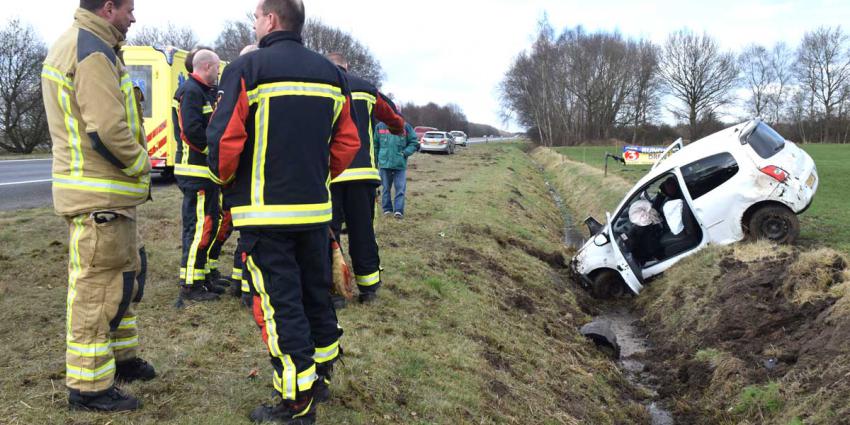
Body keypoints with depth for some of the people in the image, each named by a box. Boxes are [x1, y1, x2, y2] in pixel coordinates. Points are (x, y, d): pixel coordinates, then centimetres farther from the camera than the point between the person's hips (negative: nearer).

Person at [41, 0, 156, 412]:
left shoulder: (73, 45, 18)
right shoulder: (93, 51, -16)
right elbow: (108, 130, -26)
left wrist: (134, 167, 15)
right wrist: (141, 164, -9)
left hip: (107, 194, 11)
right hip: (99, 197, -11)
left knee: (128, 273, 21)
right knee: (96, 287, -3)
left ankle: (120, 357, 35)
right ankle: (88, 385, 8)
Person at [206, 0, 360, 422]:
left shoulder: (247, 68, -9)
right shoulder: (330, 74, 10)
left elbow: (224, 139, -14)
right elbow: (347, 142, 9)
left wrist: (225, 180, 5)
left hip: (265, 212, -6)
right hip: (316, 209, 6)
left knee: (279, 304, 1)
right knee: (317, 293, 18)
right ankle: (320, 376, 33)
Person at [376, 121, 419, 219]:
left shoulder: (406, 127, -1)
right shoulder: (380, 126, 3)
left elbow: (414, 143, 4)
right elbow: (375, 145, 11)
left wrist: (405, 153, -10)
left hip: (400, 164, -1)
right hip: (384, 163, 2)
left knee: (400, 188, -6)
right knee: (386, 187, 10)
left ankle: (398, 210, -4)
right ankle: (387, 209, 21)